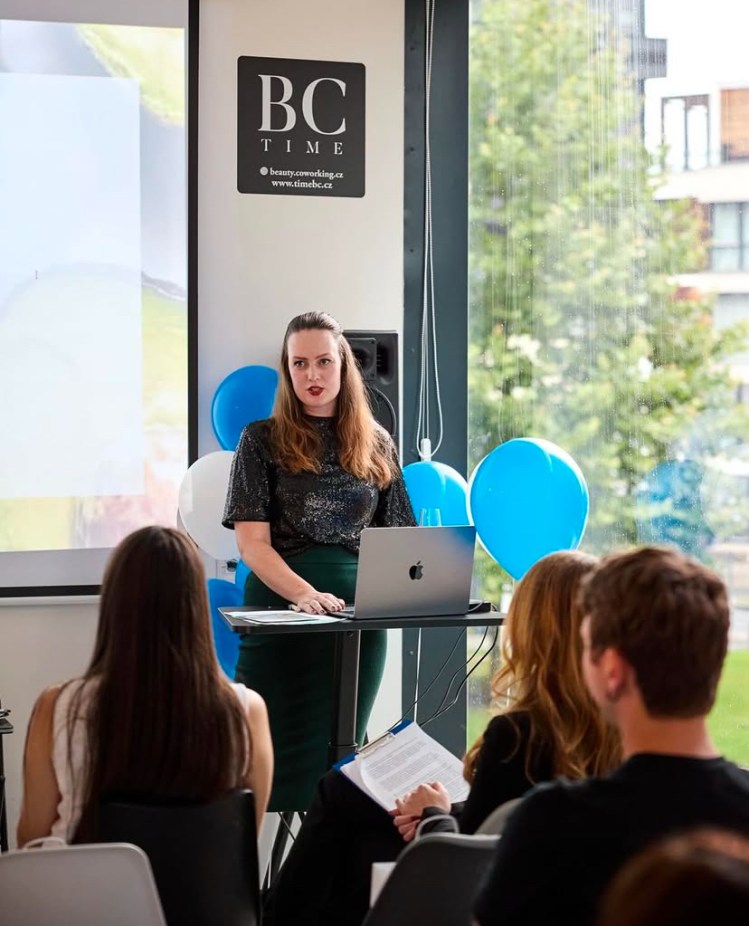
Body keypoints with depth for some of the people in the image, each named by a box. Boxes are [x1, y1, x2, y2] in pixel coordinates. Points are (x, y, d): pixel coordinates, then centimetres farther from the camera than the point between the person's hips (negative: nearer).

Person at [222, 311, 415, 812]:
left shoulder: (377, 445, 11)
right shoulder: (262, 440, 2)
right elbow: (252, 541, -6)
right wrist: (305, 594, -22)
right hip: (281, 611, -3)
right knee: (285, 756, -4)